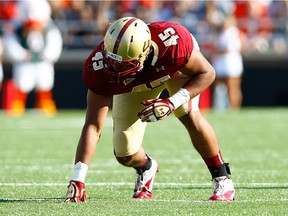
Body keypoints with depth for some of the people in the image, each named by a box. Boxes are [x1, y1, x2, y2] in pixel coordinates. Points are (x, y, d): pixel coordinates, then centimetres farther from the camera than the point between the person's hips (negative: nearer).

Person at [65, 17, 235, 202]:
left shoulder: (173, 43, -46)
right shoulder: (101, 68, -39)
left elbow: (206, 73, -27)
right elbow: (93, 126, -34)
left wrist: (172, 103, -42)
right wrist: (78, 179, -41)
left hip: (178, 66, -2)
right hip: (134, 82, 2)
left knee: (190, 116, -28)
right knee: (125, 154, -6)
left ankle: (222, 179, -8)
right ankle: (146, 168, 31)